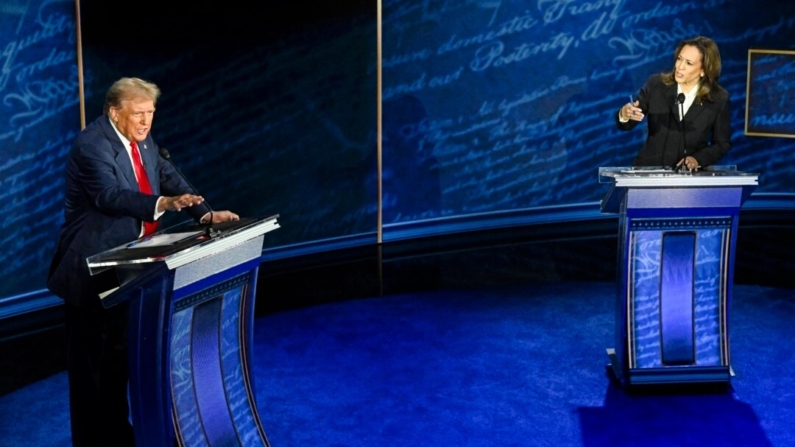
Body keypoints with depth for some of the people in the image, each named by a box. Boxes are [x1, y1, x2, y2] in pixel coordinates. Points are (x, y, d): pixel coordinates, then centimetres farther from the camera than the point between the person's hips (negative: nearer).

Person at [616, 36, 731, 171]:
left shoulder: (719, 99, -2)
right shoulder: (656, 84, 0)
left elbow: (722, 143, 8)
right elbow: (626, 125, 2)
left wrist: (698, 159, -9)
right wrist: (625, 114, -21)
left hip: (690, 175, -1)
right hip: (650, 170, 1)